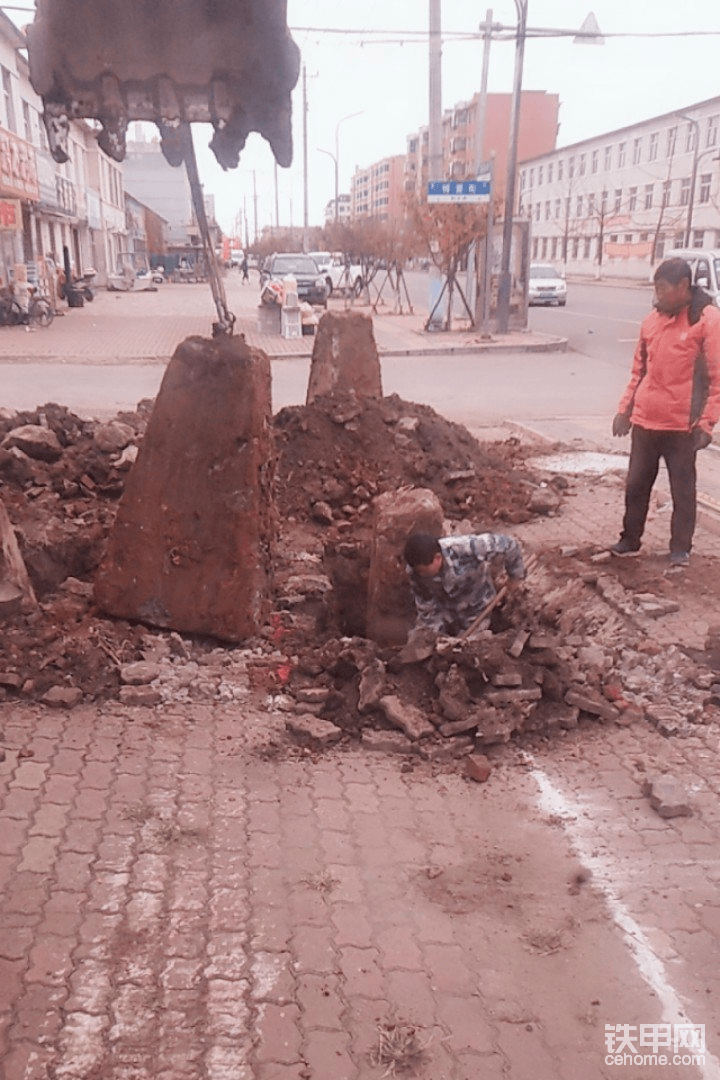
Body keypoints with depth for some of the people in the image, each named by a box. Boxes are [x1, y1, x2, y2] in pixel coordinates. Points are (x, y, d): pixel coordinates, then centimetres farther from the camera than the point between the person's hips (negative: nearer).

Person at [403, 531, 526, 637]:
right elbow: (426, 608, -14)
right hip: (447, 611, 3)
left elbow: (508, 544, -28)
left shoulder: (464, 549, -40)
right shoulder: (415, 573, -26)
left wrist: (514, 577, -12)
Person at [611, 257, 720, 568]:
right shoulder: (652, 320, 8)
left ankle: (680, 549, 18)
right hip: (644, 421, 5)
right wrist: (625, 409, 10)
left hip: (682, 425, -5)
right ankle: (630, 540, 26)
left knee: (682, 489, 7)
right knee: (636, 484, 12)